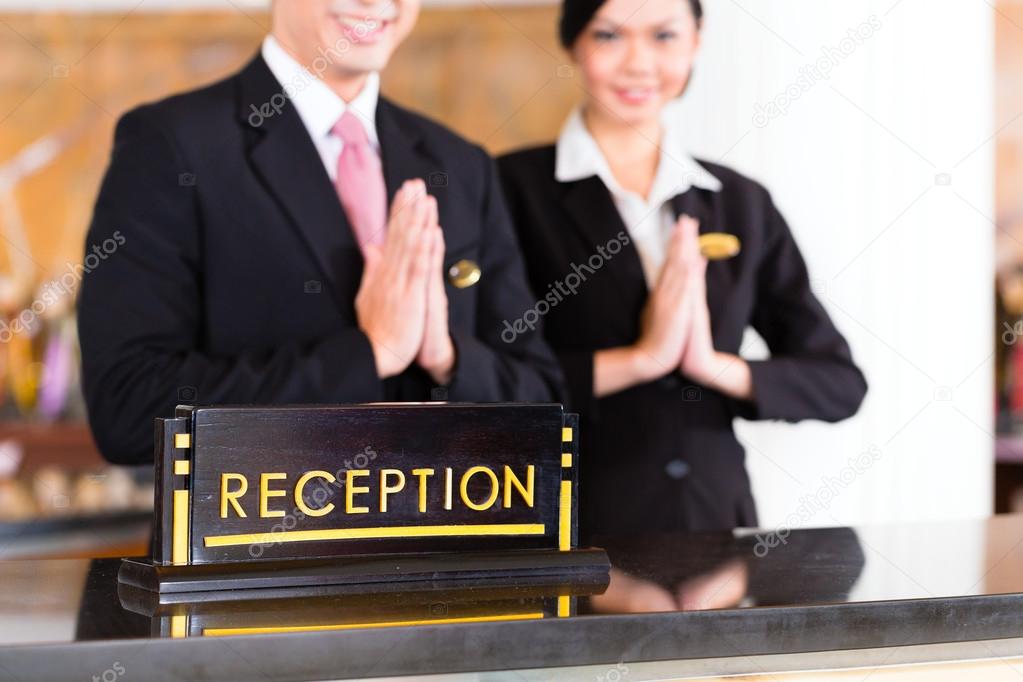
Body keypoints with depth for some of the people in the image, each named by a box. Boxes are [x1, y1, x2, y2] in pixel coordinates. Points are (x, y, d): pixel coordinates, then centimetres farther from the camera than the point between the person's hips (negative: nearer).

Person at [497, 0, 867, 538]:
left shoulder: (743, 204, 6)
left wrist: (715, 366, -10)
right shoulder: (514, 188, -5)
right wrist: (640, 357, -17)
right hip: (575, 533, -3)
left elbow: (841, 383, 5)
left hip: (717, 518, 3)